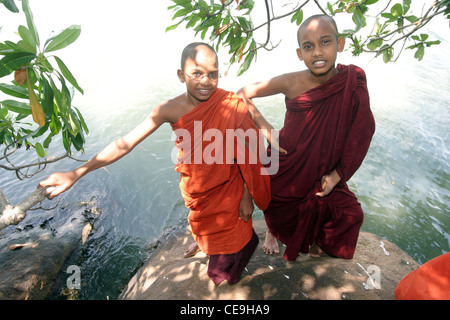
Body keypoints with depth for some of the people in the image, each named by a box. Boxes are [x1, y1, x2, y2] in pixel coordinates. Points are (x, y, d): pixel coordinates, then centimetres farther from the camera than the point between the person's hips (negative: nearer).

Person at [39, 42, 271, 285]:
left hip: (229, 190, -1)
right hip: (195, 190, 2)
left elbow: (246, 151, -11)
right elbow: (126, 143, -14)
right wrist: (77, 173, -15)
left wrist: (246, 197, -7)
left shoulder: (233, 105, -20)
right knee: (205, 228, 26)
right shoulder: (170, 110, -17)